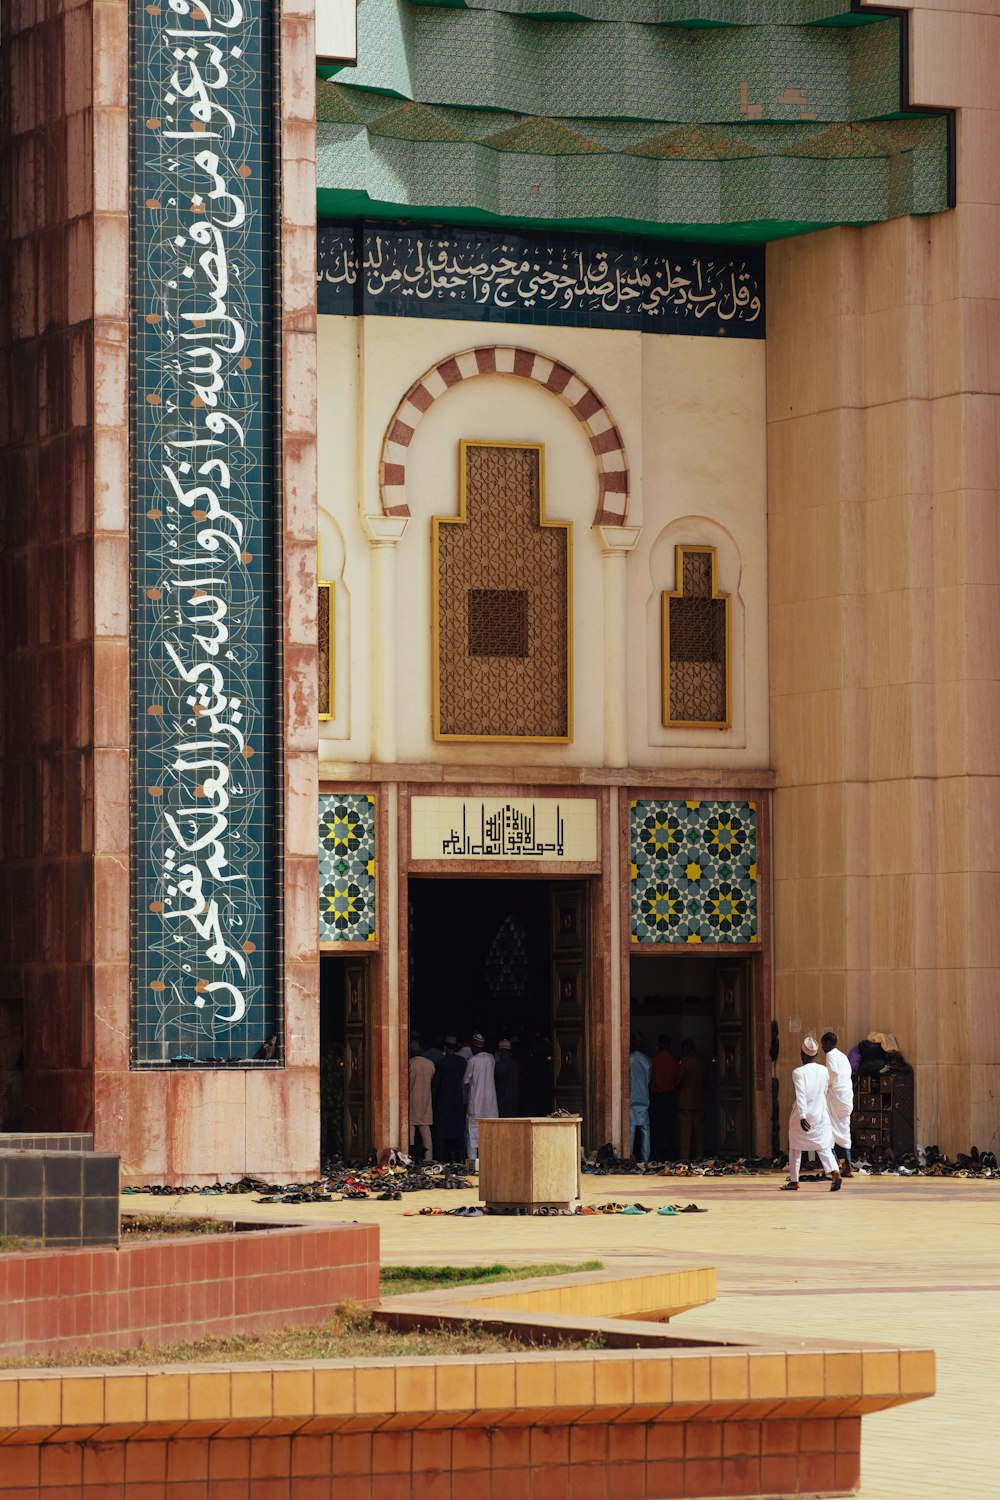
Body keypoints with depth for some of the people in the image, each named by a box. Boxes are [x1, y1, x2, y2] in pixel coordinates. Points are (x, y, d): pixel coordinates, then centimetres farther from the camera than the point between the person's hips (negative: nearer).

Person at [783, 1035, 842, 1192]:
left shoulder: (799, 1072, -13)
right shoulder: (824, 1071, 2)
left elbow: (800, 1095, -21)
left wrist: (802, 1116, -26)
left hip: (803, 1115, -3)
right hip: (821, 1114, 3)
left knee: (795, 1148, 13)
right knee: (823, 1147, 1)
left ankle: (793, 1181, 18)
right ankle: (835, 1172, -24)